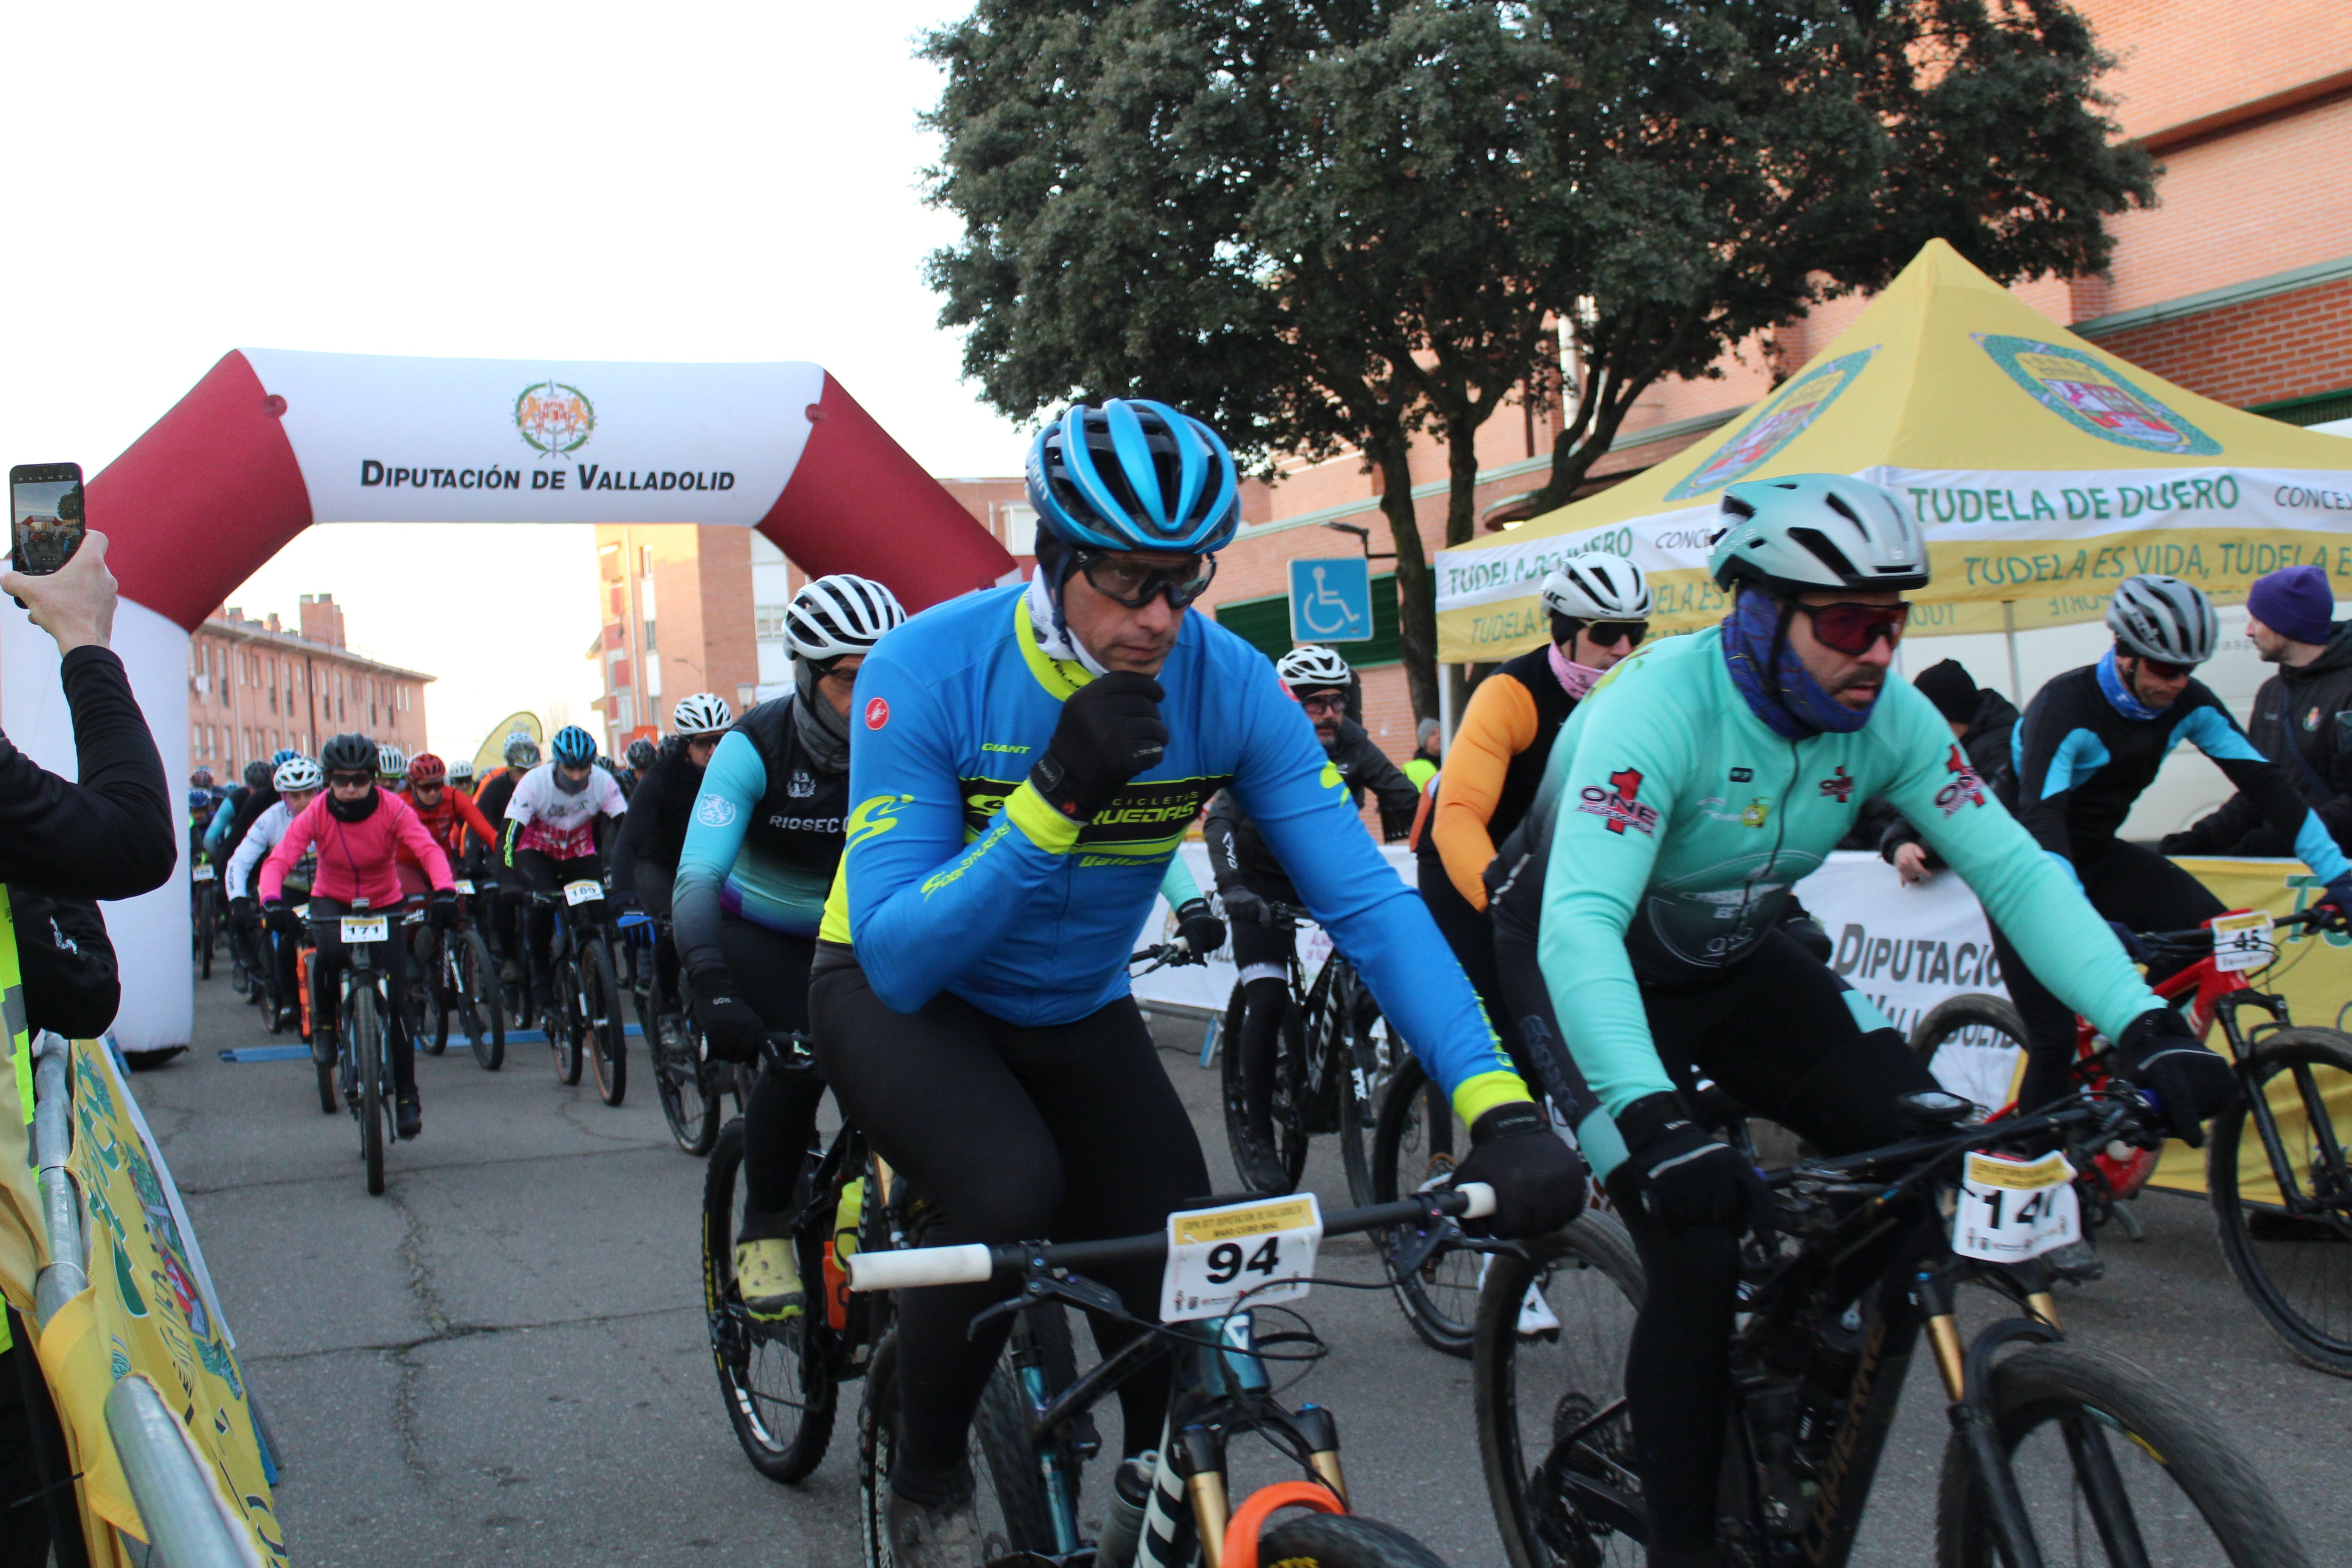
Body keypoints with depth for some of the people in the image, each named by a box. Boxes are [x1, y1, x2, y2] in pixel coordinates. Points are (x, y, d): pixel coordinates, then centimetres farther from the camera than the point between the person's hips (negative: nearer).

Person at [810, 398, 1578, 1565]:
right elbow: (898, 956, -31)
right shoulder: (929, 670, -28)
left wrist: (1502, 1106, -35)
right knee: (1010, 1192, -32)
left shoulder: (1228, 684, -20)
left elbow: (1367, 900, -23)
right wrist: (1055, 800, -44)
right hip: (900, 996, -3)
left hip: (1077, 1017, 3)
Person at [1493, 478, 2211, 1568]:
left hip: (1732, 958, 6)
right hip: (1592, 968, -5)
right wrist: (1651, 1120, -55)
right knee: (1696, 1255, -19)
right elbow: (1580, 926, -42)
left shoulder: (1888, 716, -15)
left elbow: (2015, 871, -14)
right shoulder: (1659, 704, -32)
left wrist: (2143, 1026, -28)